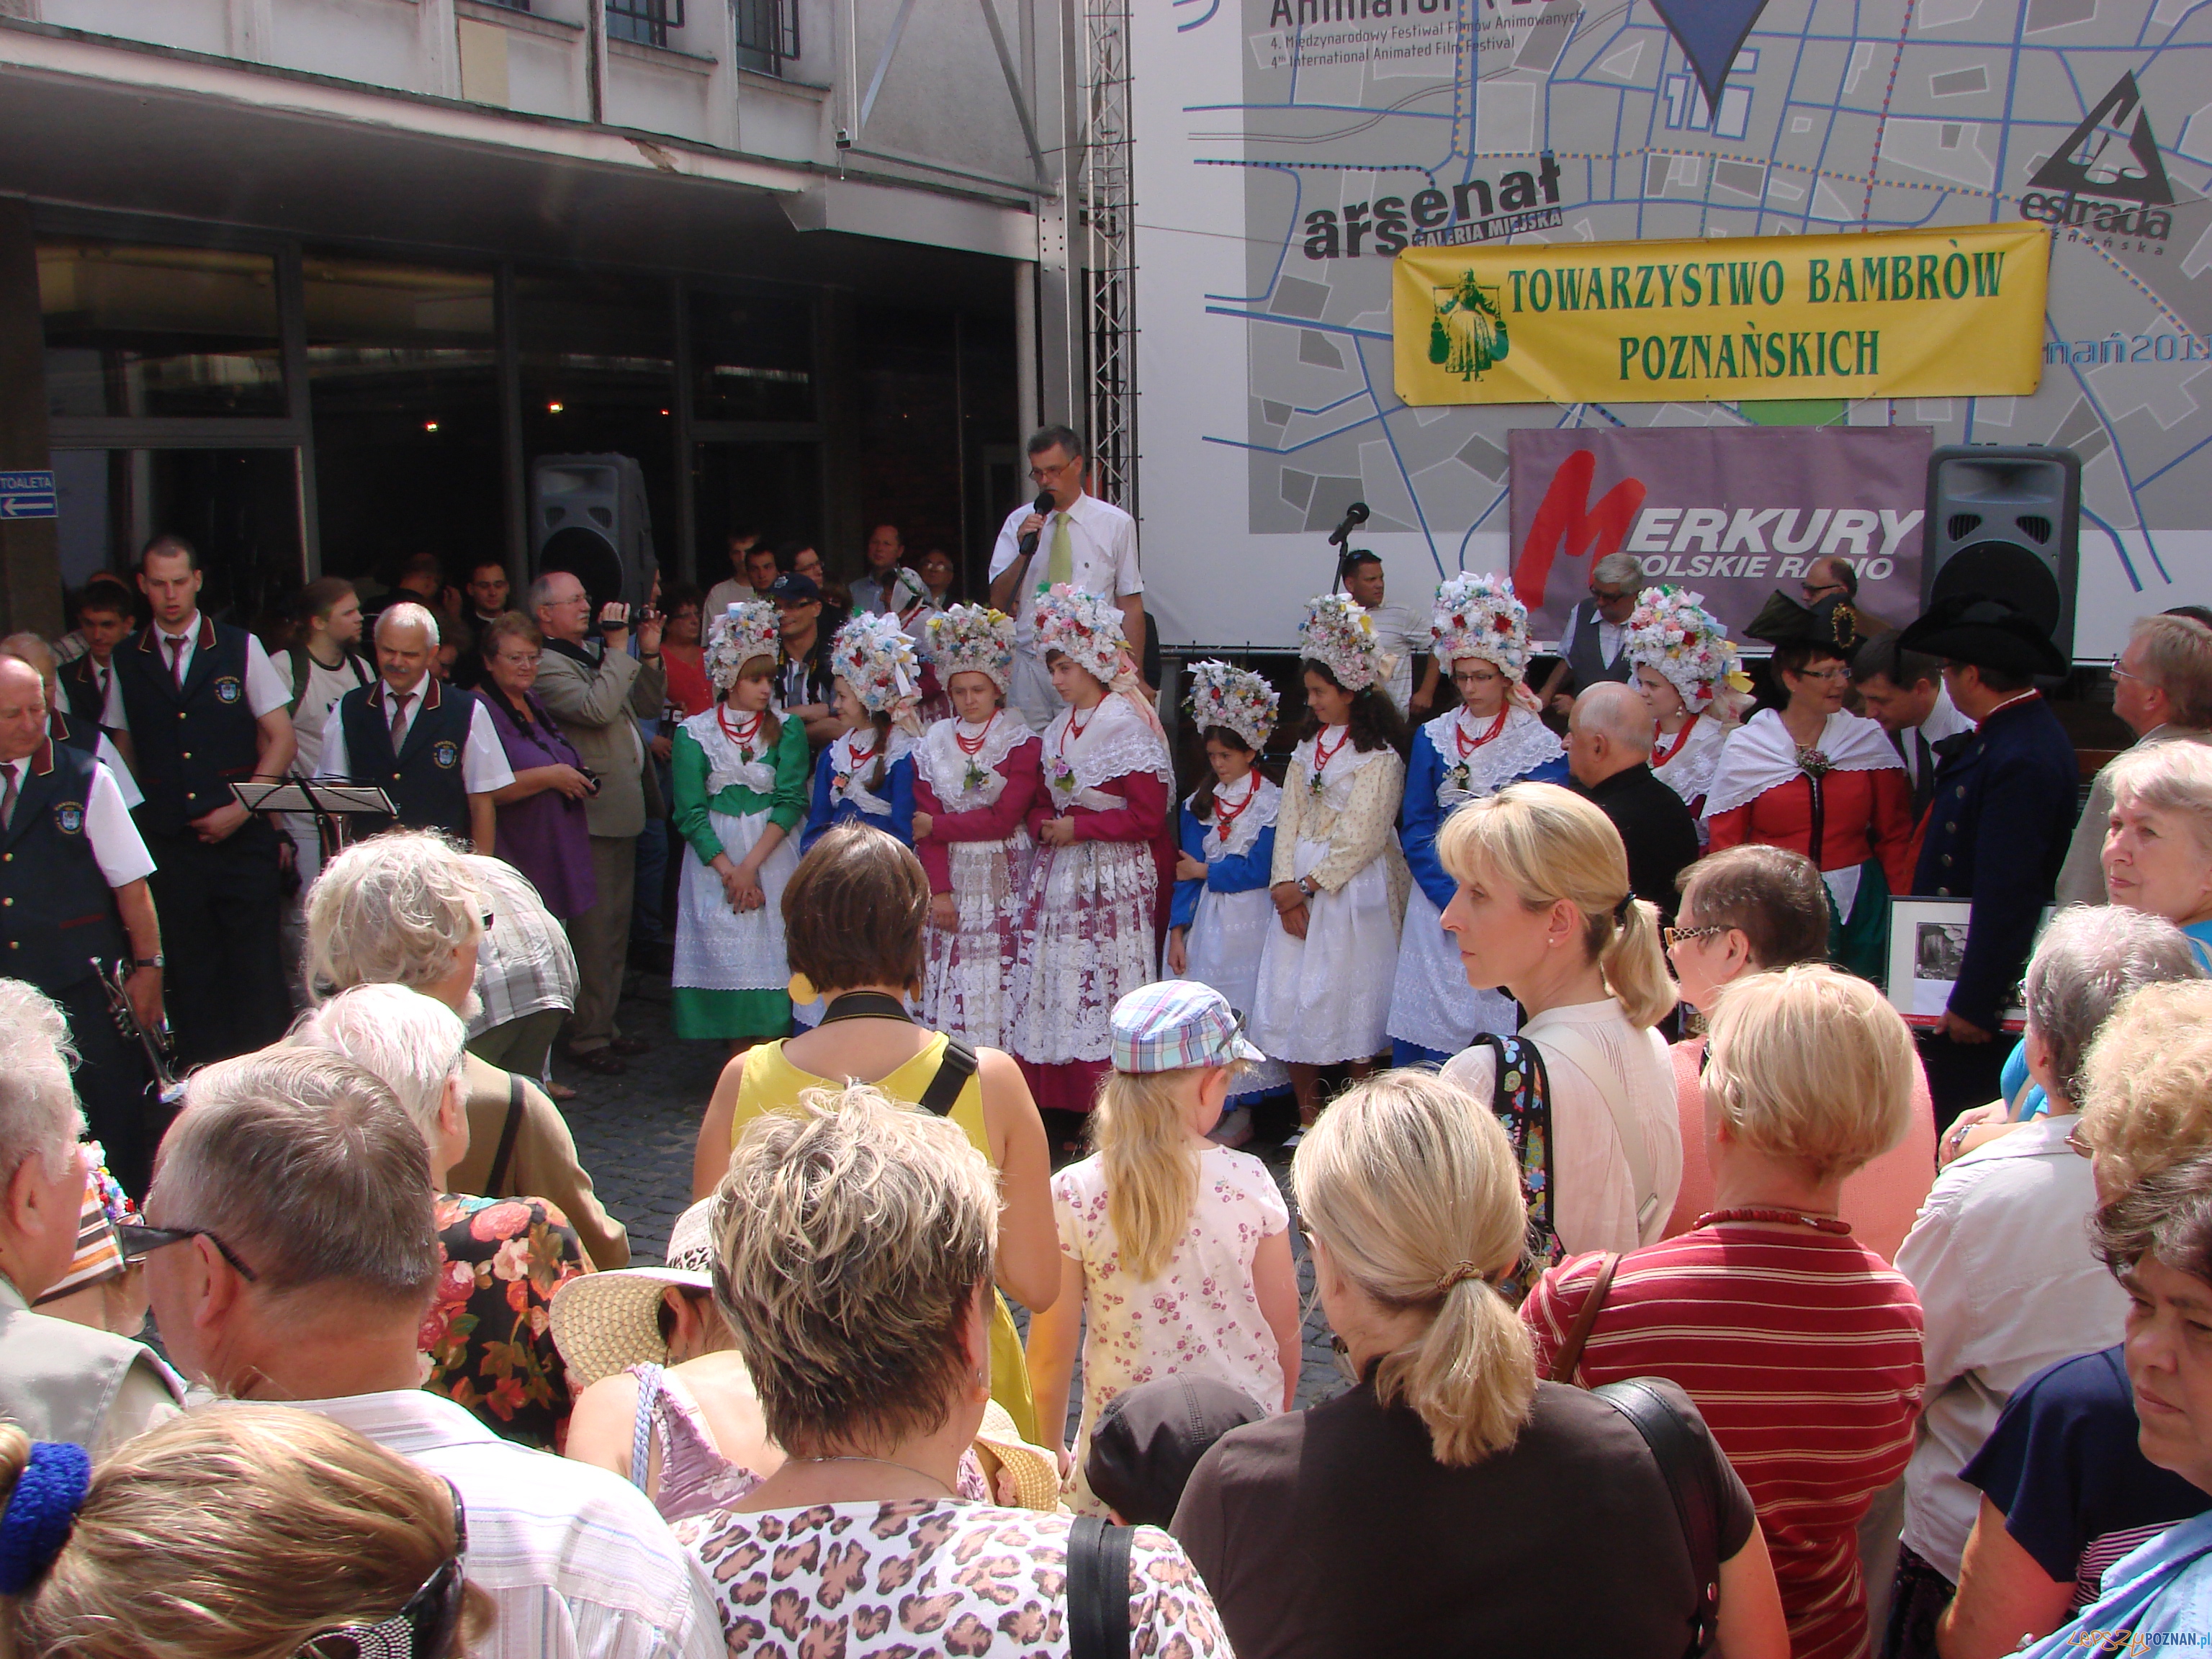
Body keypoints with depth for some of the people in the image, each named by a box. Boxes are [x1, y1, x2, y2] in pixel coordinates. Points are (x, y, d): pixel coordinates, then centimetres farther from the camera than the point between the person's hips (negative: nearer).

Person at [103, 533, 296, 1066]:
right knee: (192, 973, 5)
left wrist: (240, 810, -8)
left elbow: (281, 739, 2)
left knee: (257, 965, -3)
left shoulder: (240, 648, 3)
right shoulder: (127, 663, 8)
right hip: (167, 842, 2)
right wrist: (135, 818, 1)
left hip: (241, 837, -1)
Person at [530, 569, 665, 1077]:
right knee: (594, 934, -4)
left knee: (615, 931, 16)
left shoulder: (596, 658, 17)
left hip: (622, 811, 10)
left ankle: (606, 1025, 26)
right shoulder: (546, 666, -13)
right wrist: (618, 649, -18)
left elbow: (649, 705, 21)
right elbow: (597, 708, -27)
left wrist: (649, 654, 7)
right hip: (593, 817, -10)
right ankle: (586, 1037, 5)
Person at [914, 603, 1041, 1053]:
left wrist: (938, 826, -4)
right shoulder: (934, 742, 9)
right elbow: (927, 819, 2)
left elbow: (1004, 817, -9)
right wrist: (939, 890, -8)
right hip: (950, 877, 3)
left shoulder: (1022, 742, -1)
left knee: (1000, 983, -6)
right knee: (950, 982, -2)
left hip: (1003, 879, -3)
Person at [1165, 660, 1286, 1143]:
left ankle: (1241, 1112, 4)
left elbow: (1258, 870, -10)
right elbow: (1185, 870, 4)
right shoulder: (1199, 802, 10)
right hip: (1205, 921, 4)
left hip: (1248, 922, -4)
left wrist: (1205, 872, -2)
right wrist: (1178, 931, -4)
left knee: (1242, 1006, -4)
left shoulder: (1272, 802, -4)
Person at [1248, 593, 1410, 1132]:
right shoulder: (1307, 747, 13)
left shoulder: (1378, 755, -9)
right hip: (1298, 887, 7)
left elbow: (1363, 838, -13)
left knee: (1353, 1003, -1)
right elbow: (1290, 817, 7)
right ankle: (1307, 1122, 15)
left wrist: (1307, 885, -13)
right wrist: (1285, 887, -4)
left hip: (1353, 887, -7)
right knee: (1290, 1000, 5)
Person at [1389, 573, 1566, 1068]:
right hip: (1438, 895, 2)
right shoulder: (1432, 738, 8)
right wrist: (1455, 897, -9)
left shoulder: (1540, 744, 0)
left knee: (1500, 1022, -6)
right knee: (1431, 1018, -2)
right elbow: (1414, 827, 4)